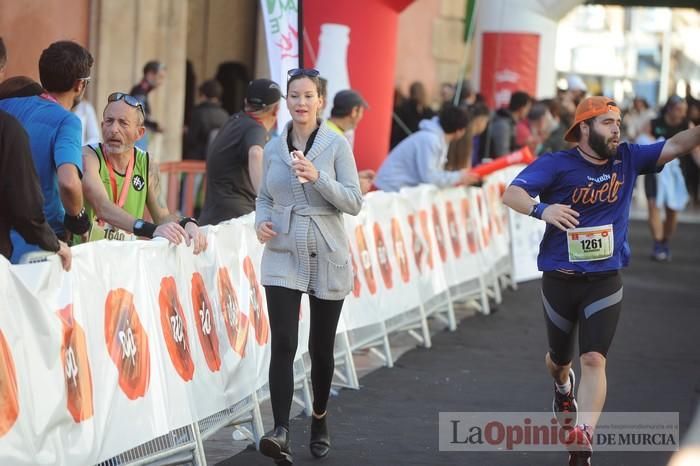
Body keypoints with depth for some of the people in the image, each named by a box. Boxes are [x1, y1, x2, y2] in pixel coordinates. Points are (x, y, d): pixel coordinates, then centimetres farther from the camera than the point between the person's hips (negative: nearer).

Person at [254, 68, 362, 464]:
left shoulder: (337, 145, -3)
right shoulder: (273, 148, 6)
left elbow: (354, 202, -8)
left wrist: (318, 177, -22)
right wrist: (262, 220, -3)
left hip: (327, 258, -1)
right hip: (283, 257, 1)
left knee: (322, 346, 10)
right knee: (283, 343, -13)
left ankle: (320, 418, 33)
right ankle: (281, 431, -21)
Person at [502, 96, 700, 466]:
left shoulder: (627, 159, 1)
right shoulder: (556, 164, -12)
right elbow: (512, 194, -22)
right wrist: (541, 209, -42)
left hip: (605, 281, 1)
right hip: (560, 279, -1)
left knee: (594, 359, -14)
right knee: (560, 358, 19)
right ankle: (564, 387, 55)